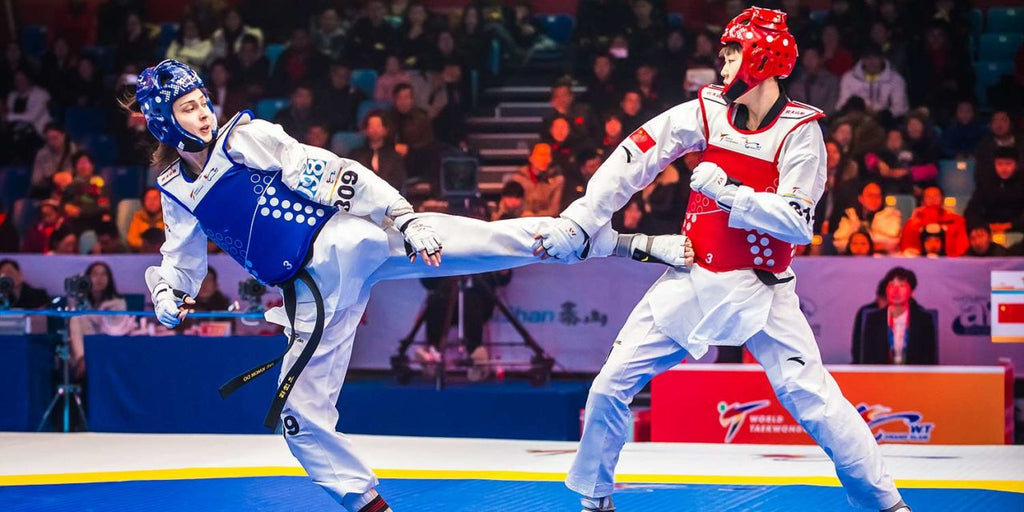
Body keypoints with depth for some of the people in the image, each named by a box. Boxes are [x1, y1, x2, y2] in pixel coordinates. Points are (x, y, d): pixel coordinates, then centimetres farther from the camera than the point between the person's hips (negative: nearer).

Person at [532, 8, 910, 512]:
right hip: (692, 280, 4)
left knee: (813, 399, -15)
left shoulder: (799, 131, -12)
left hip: (760, 290, -4)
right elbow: (634, 158, -7)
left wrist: (728, 192, -25)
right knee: (611, 385, 1)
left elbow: (798, 224, -19)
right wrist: (578, 222, -14)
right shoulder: (708, 111, -4)